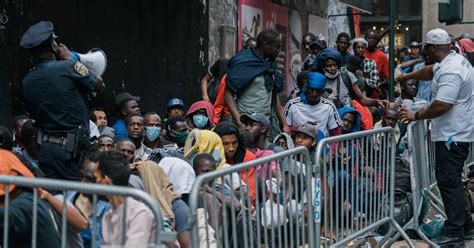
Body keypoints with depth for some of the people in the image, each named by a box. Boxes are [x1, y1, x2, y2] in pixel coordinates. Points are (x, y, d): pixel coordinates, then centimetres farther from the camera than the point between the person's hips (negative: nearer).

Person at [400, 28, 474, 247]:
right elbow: (430, 71, 29)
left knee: (448, 180, -9)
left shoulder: (450, 71, -22)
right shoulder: (454, 60, 11)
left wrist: (416, 116, -14)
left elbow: (441, 106, -27)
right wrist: (405, 77, 39)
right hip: (455, 132, 11)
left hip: (452, 134, -11)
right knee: (451, 179, 18)